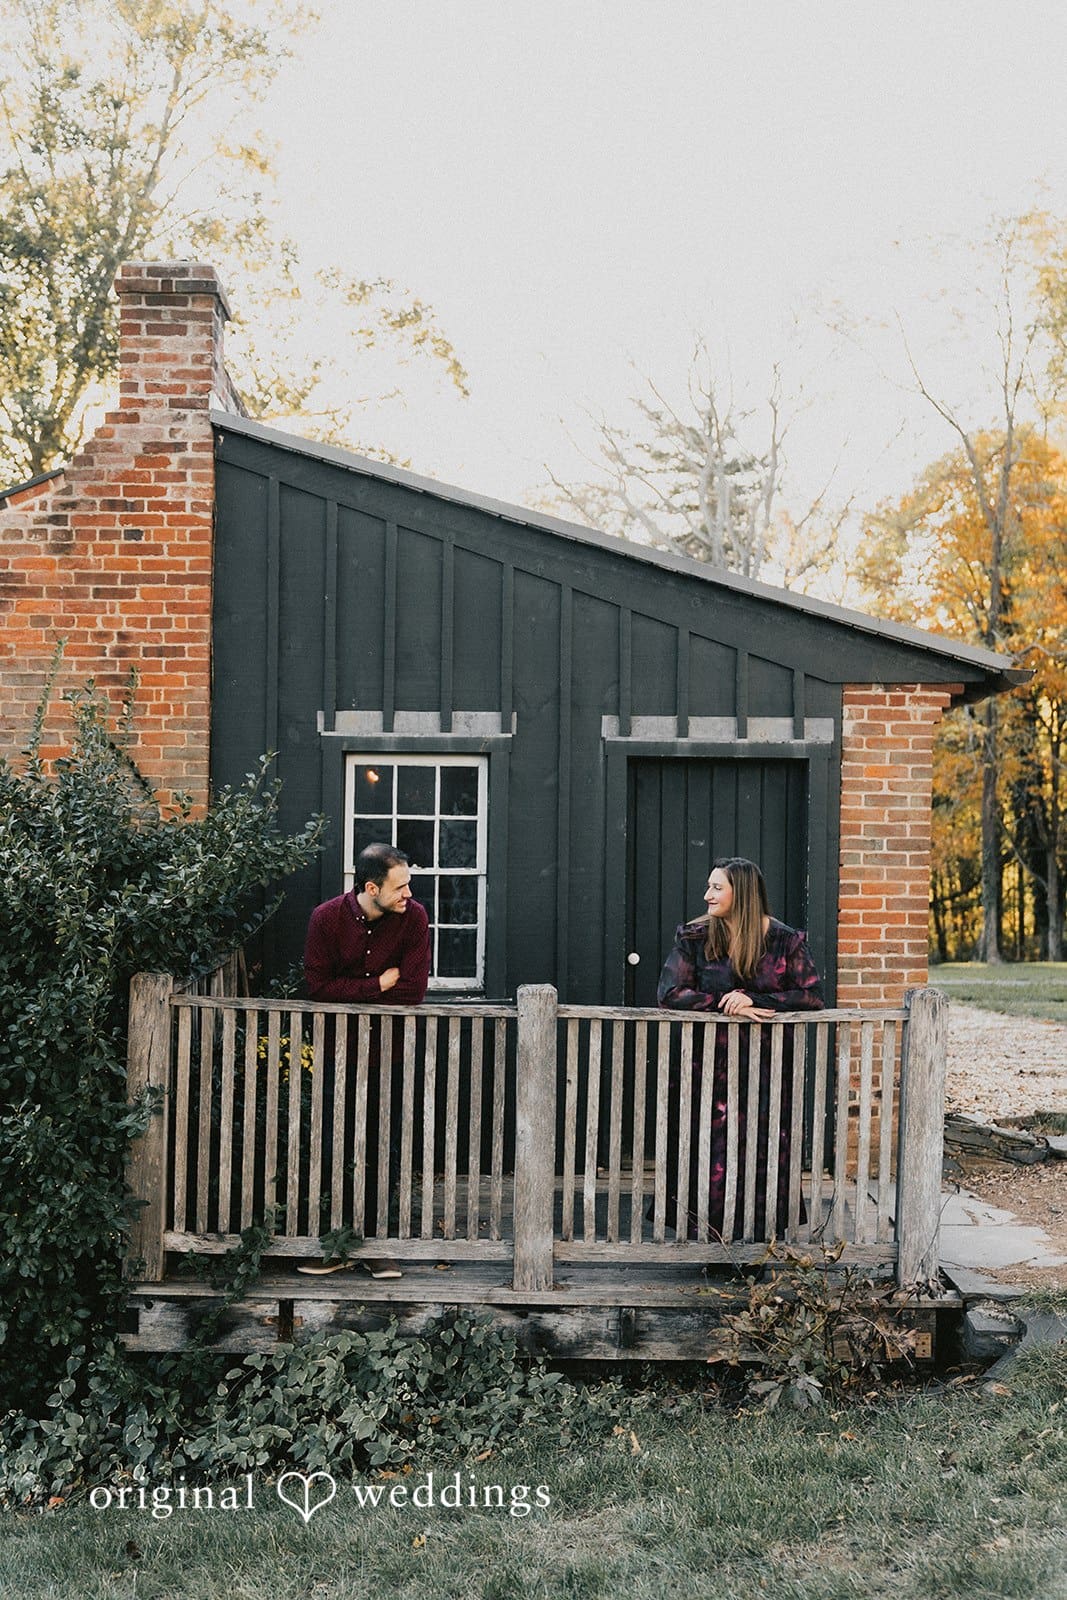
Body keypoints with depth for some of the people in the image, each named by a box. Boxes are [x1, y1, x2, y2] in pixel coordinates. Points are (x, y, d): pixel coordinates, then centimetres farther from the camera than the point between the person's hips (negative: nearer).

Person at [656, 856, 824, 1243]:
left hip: (768, 1067, 0)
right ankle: (706, 1241, 8)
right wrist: (727, 1005, -18)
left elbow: (813, 996, -4)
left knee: (764, 1155, -2)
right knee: (709, 1154, -4)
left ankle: (760, 1238, 11)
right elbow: (669, 992, -7)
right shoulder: (695, 937, 2)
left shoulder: (785, 940, 1)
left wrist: (753, 999, -17)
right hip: (710, 1063, 0)